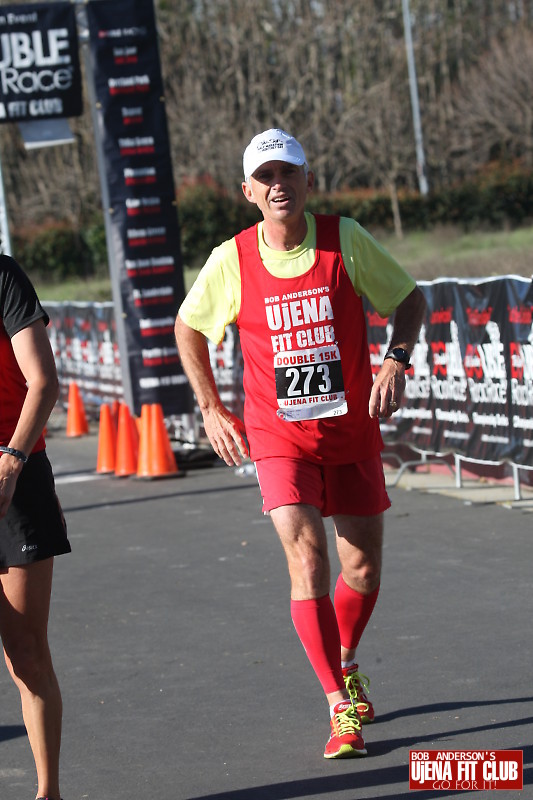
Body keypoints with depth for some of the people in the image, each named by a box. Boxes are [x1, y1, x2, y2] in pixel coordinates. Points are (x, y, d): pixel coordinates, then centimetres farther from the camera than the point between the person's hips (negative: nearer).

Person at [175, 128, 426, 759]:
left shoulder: (345, 239, -8)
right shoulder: (231, 260, -8)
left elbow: (409, 300, 5)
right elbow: (188, 328, 10)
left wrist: (397, 361, -13)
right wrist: (212, 409, 5)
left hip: (352, 432, 2)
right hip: (279, 437, -1)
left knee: (363, 569, 7)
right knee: (306, 557, -16)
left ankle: (345, 661, 38)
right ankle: (339, 707, -10)